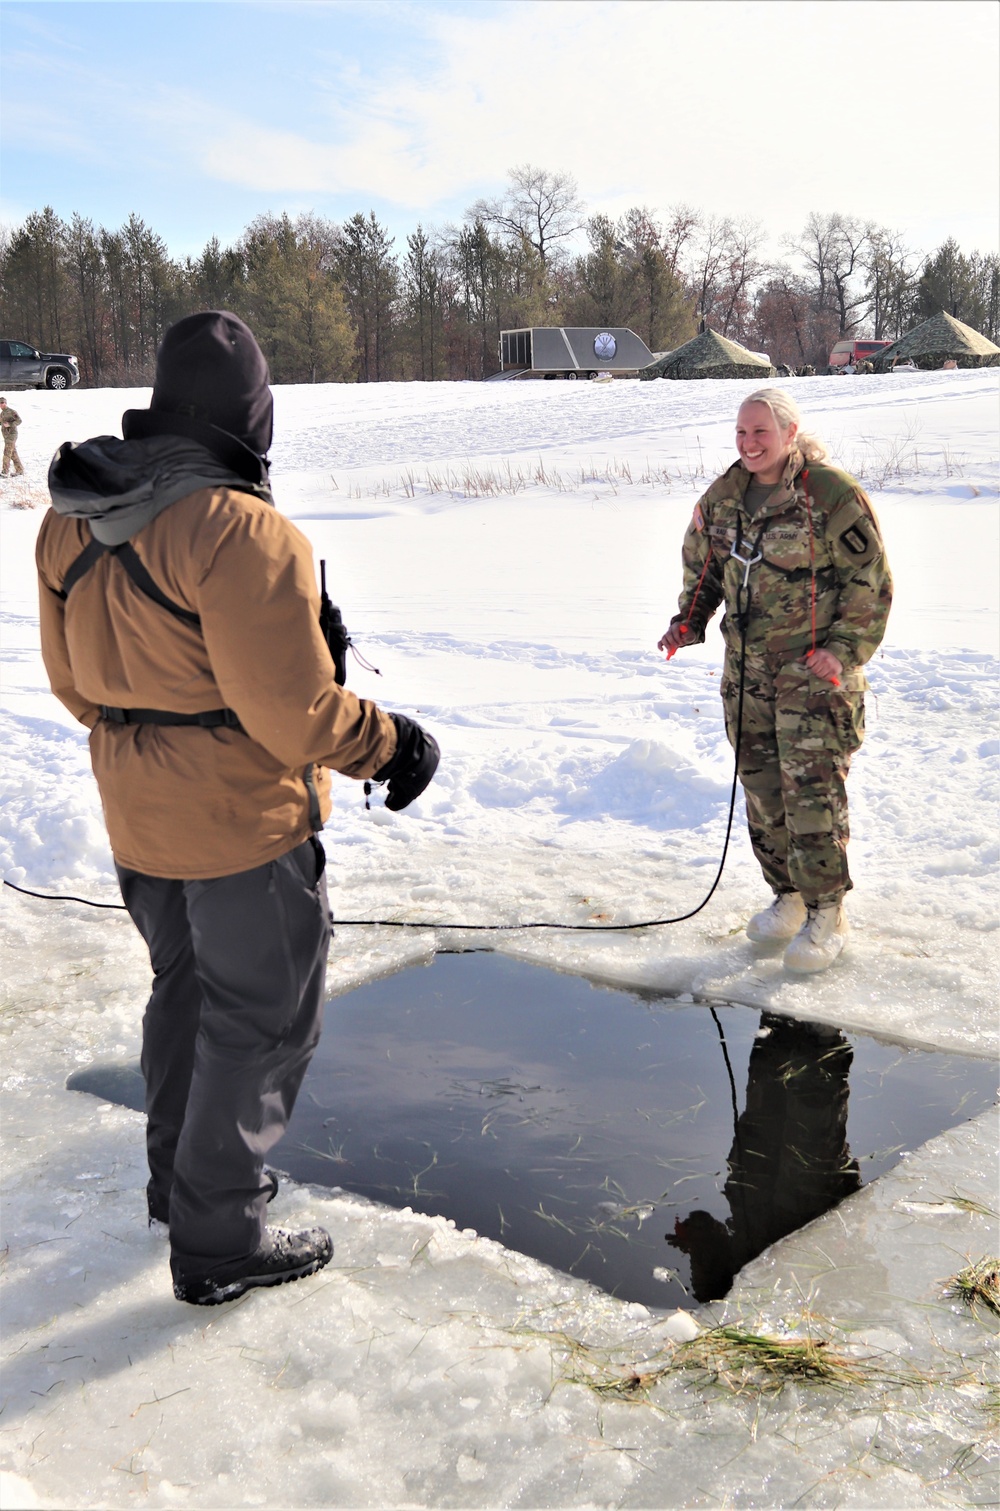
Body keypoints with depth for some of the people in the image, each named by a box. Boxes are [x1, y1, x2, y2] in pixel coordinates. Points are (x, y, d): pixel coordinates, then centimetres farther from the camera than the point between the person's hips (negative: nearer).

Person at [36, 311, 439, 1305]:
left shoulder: (72, 522, 1)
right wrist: (393, 744, -9)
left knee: (185, 987, 25)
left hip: (138, 819, 8)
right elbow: (291, 713, -25)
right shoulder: (241, 532, -25)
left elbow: (73, 679, 10)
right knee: (260, 1019, 7)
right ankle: (220, 1240, 17)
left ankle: (181, 1176, 42)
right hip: (245, 822, -8)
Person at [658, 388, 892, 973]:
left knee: (812, 792, -6)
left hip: (814, 674, -6)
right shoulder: (723, 496, 7)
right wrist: (688, 623, 7)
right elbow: (703, 566, 21)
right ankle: (789, 896, 26)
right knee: (762, 790, 11)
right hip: (748, 672, 6)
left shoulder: (833, 493, -12)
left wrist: (845, 648, -15)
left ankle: (827, 913, 8)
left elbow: (872, 581, -9)